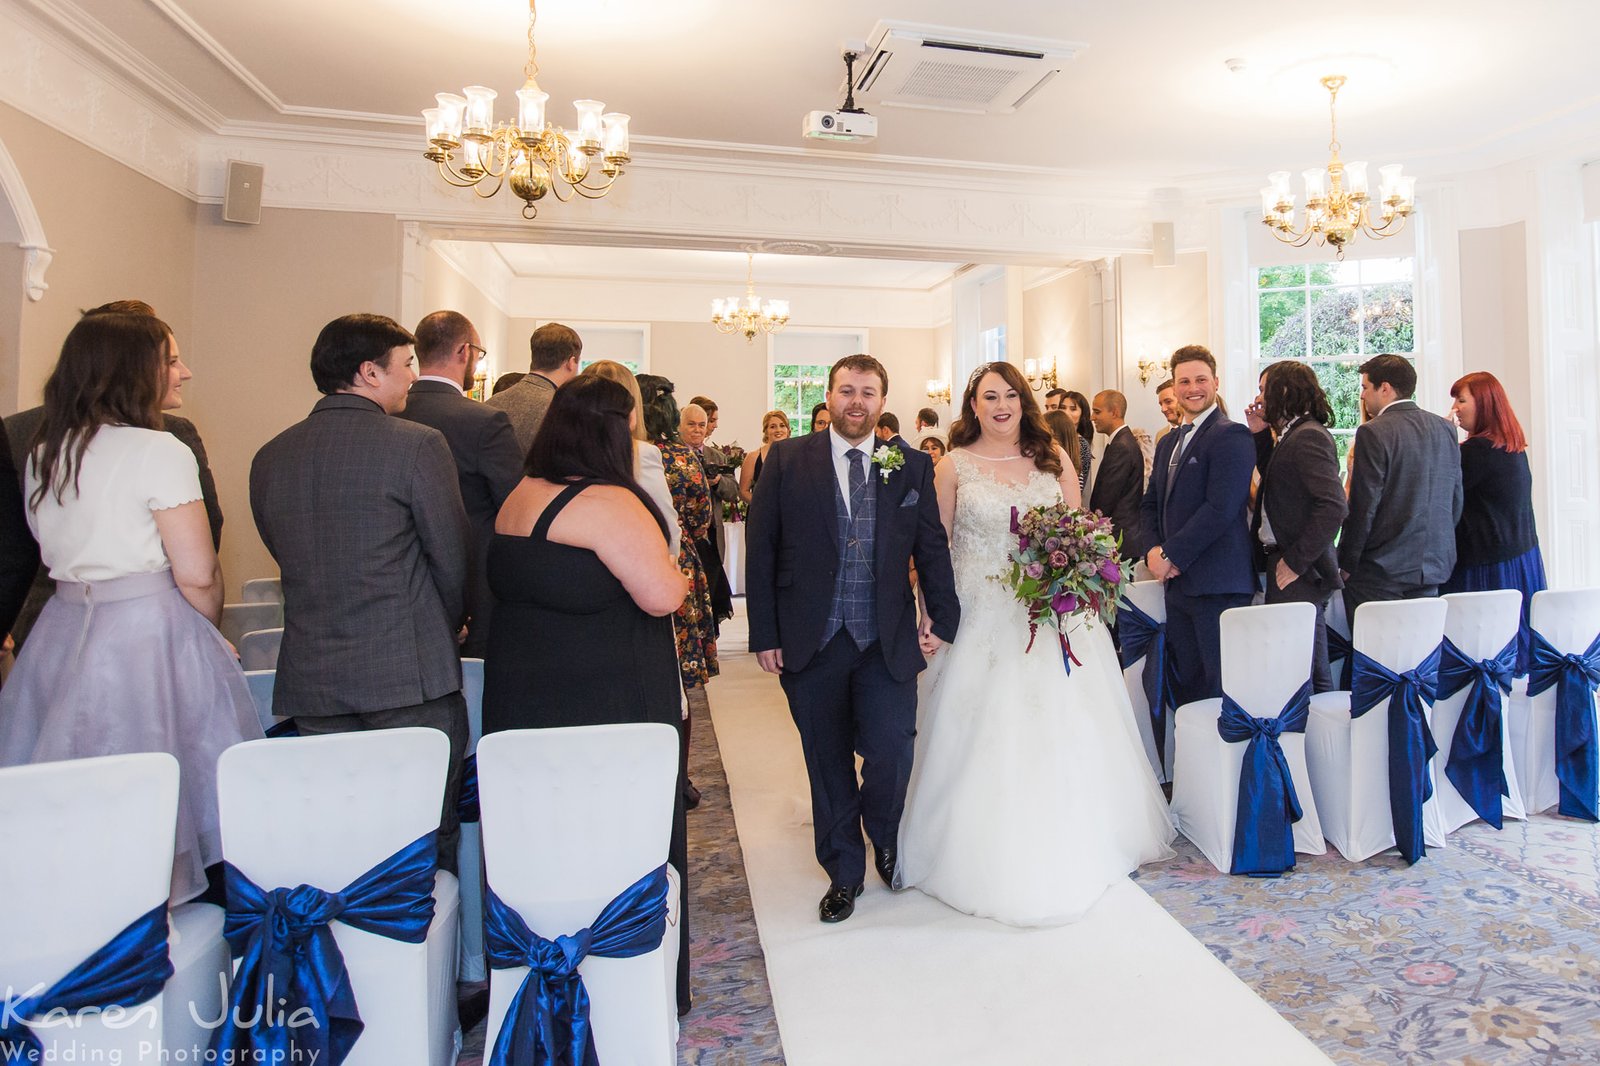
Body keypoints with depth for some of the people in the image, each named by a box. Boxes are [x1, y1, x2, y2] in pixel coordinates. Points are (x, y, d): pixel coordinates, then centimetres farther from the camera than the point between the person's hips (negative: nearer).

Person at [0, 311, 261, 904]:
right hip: (149, 640, -7)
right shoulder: (160, 451, -13)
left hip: (61, 633, 7)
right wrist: (209, 633, 2)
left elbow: (56, 555, 15)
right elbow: (198, 575, -15)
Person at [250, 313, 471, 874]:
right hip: (409, 675, -5)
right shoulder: (418, 444, -10)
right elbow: (453, 556, -5)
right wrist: (446, 628, 12)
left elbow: (288, 558, 14)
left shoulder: (269, 456, 8)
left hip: (310, 679, 6)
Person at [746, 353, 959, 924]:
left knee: (891, 753, -2)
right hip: (810, 642, 0)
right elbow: (762, 550, -1)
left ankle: (885, 840, 32)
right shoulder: (787, 461, 1)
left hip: (888, 642, 1)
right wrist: (765, 633, -4)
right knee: (828, 763, 12)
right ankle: (843, 872, 33)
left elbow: (932, 549, 8)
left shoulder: (912, 466, 5)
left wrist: (942, 617, 1)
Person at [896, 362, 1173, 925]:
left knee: (1061, 734, 9)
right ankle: (991, 858, 18)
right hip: (983, 619, -2)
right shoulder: (954, 467, 1)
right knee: (987, 735, 2)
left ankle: (1069, 850, 28)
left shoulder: (1054, 460, 8)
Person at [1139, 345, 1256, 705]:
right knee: (1185, 686, 13)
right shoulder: (1168, 442, 18)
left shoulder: (1232, 436, -8)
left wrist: (1171, 556, -14)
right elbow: (1149, 504, 17)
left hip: (1217, 585, -8)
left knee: (1220, 687, 1)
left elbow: (1222, 507, -18)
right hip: (1177, 583, 8)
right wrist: (1152, 550, -1)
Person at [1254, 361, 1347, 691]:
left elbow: (1333, 506, -23)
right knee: (1313, 672, 17)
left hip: (1299, 576, -10)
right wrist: (1259, 435, 13)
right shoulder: (1292, 436, 15)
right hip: (1286, 565, 10)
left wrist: (1296, 562, -19)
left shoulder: (1309, 437, -15)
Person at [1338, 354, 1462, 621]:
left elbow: (1363, 506, -14)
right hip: (1432, 568, 7)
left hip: (1380, 571, -7)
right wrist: (1438, 545, 23)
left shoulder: (1374, 432, -13)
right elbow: (1456, 500, 13)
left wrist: (1346, 564, -5)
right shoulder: (1445, 428, 8)